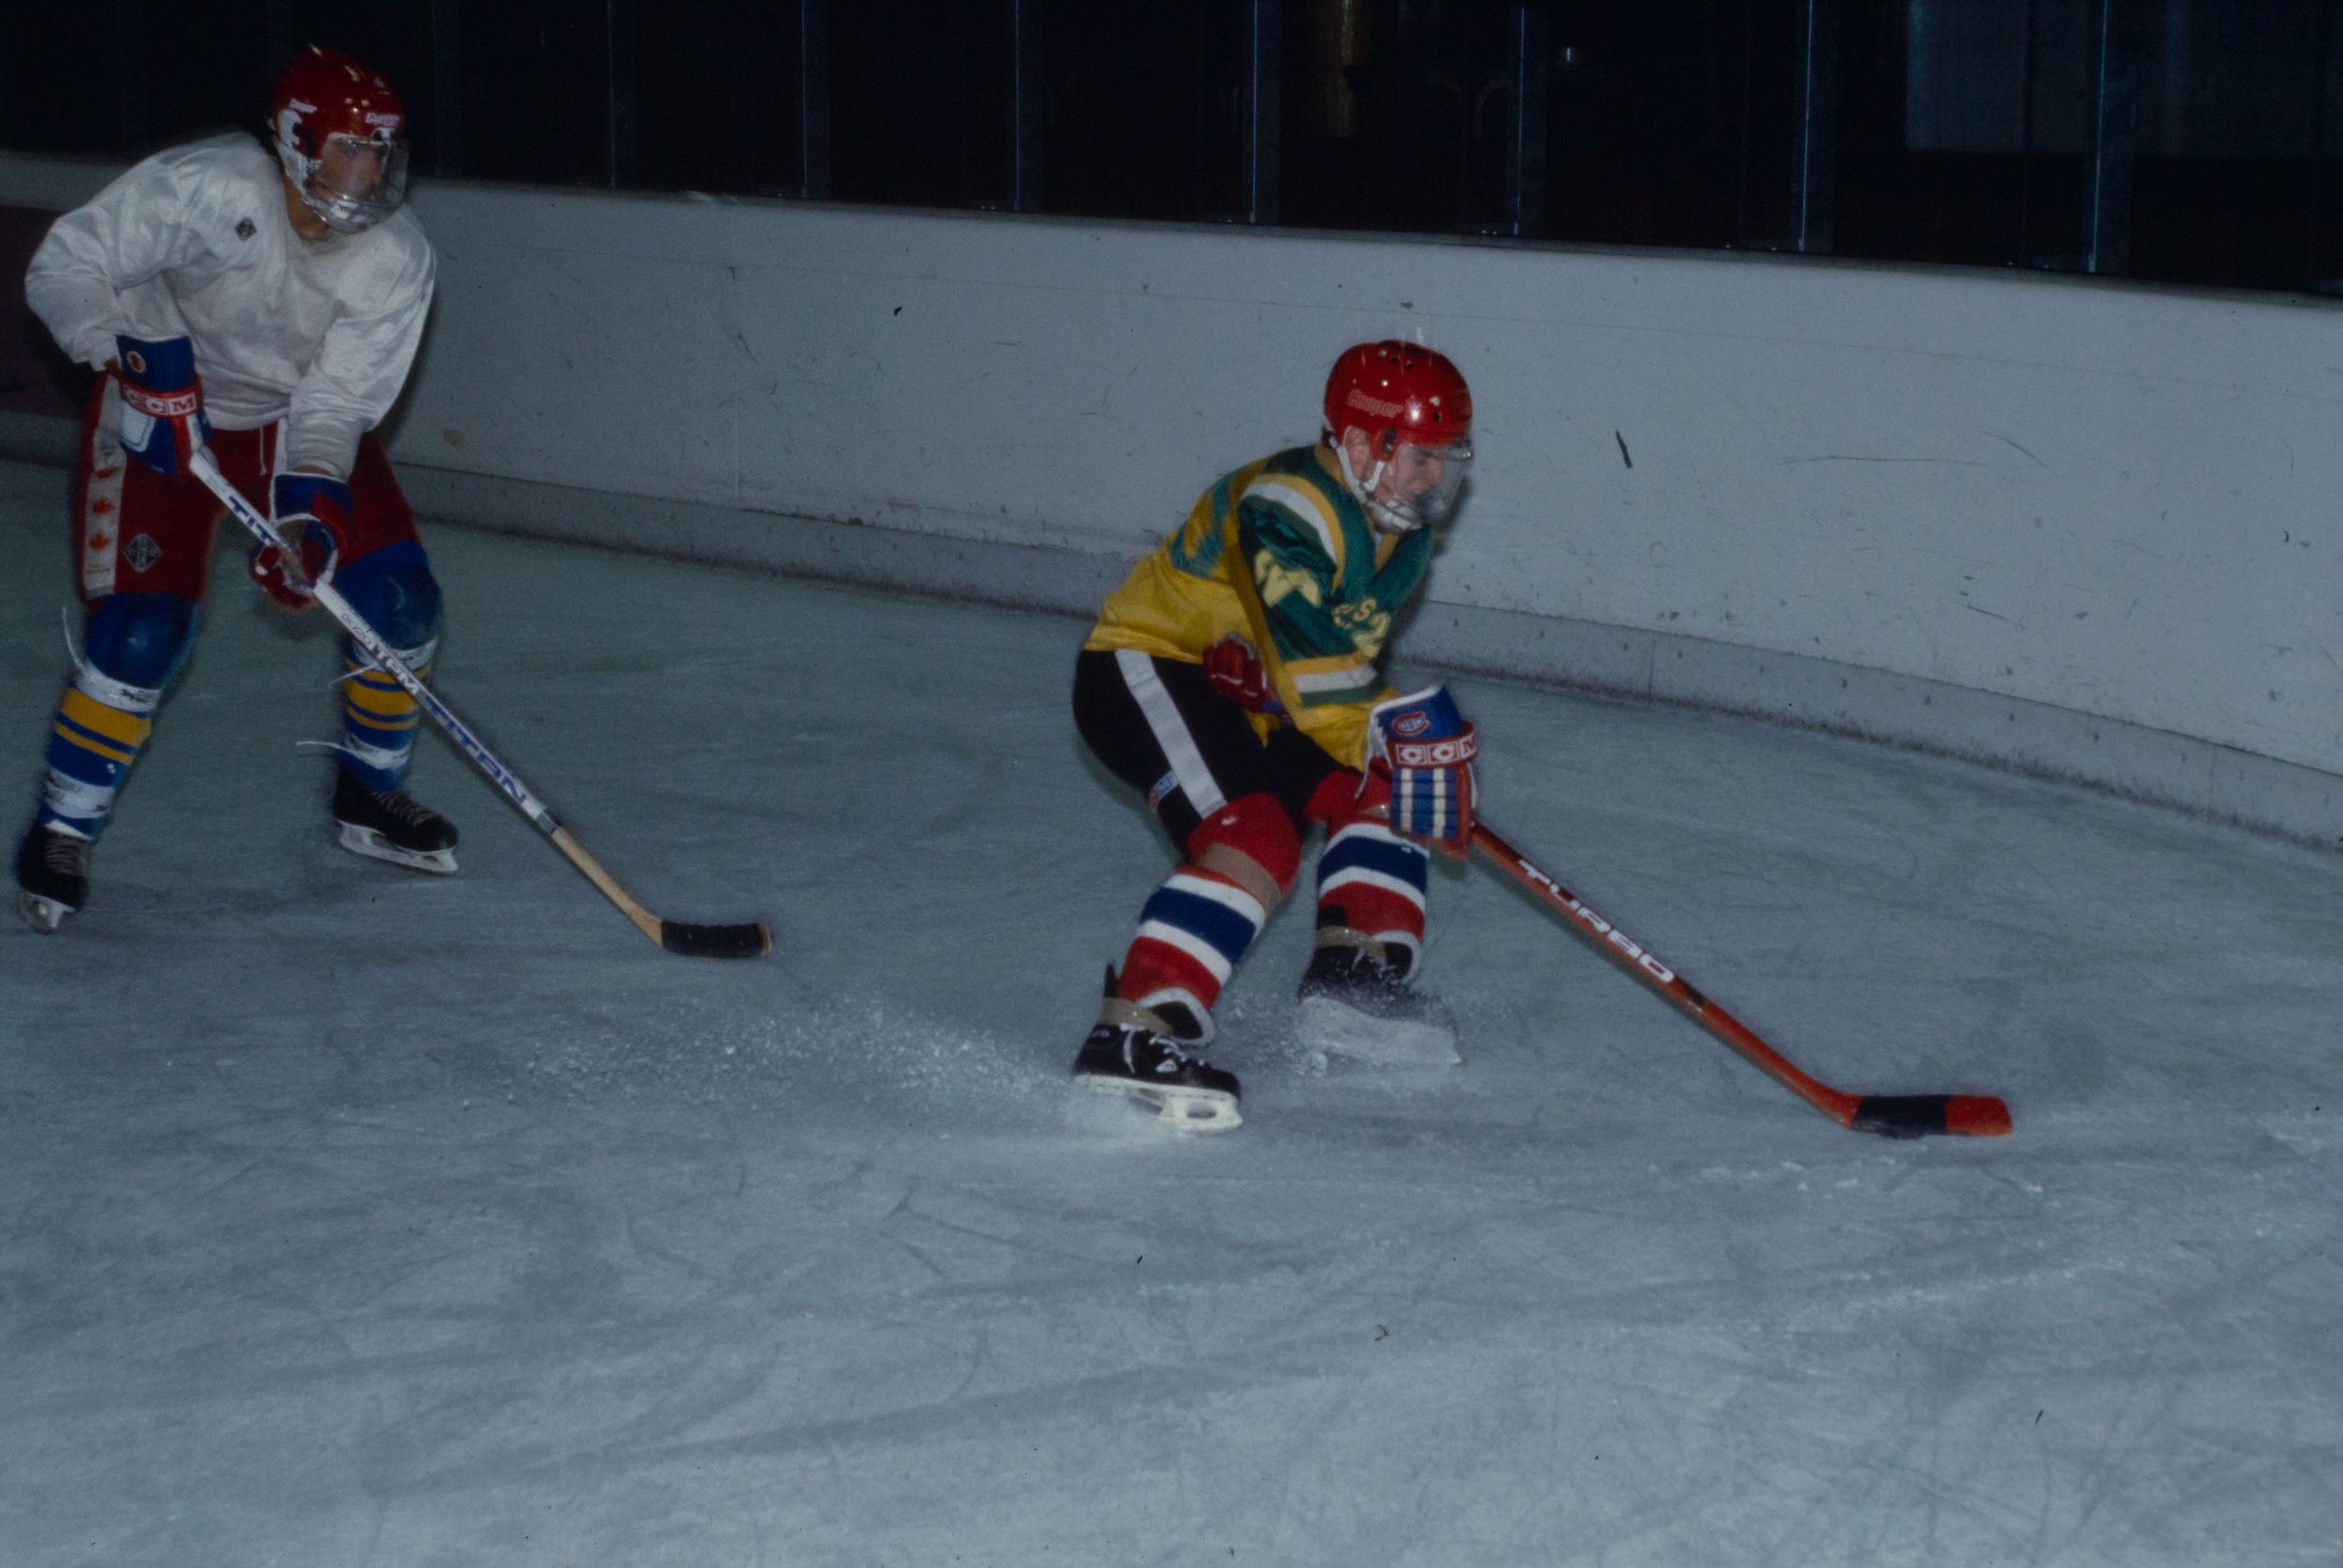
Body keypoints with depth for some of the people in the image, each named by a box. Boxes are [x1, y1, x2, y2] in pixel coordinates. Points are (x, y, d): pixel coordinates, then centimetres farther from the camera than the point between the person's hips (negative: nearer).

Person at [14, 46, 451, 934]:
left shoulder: (397, 261, -18)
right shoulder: (205, 189, -29)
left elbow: (337, 403, -18)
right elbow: (64, 268, -22)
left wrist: (307, 507, -33)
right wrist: (136, 352, -35)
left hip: (300, 415, 4)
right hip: (160, 412, -4)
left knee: (397, 596, -7)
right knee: (142, 628, -16)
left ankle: (369, 794, 16)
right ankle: (62, 831, 2)